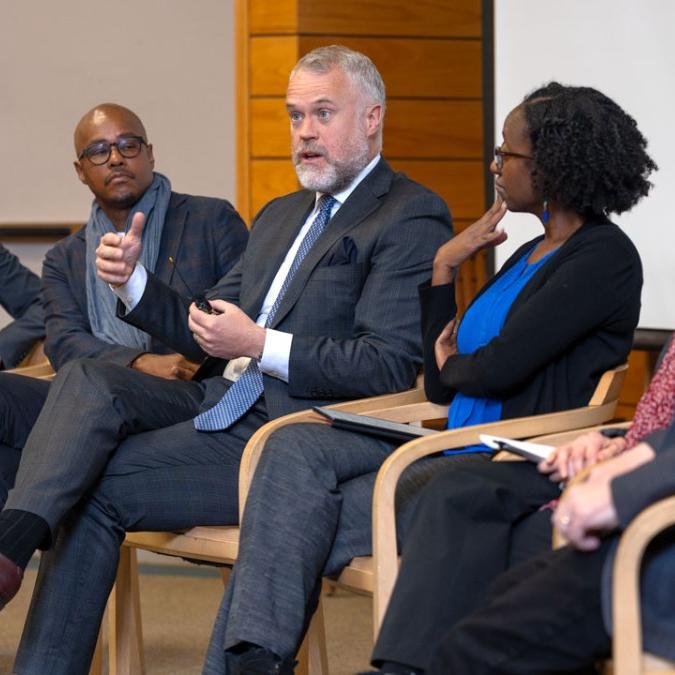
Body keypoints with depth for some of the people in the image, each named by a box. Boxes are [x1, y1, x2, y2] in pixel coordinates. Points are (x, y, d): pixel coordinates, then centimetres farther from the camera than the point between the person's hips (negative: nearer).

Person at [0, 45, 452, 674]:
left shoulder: (412, 218, -5)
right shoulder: (280, 216, 24)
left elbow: (390, 368, -15)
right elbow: (207, 332, 22)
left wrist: (261, 345, -18)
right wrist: (134, 281, 4)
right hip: (219, 403, 8)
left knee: (98, 488, -19)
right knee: (86, 379, -18)